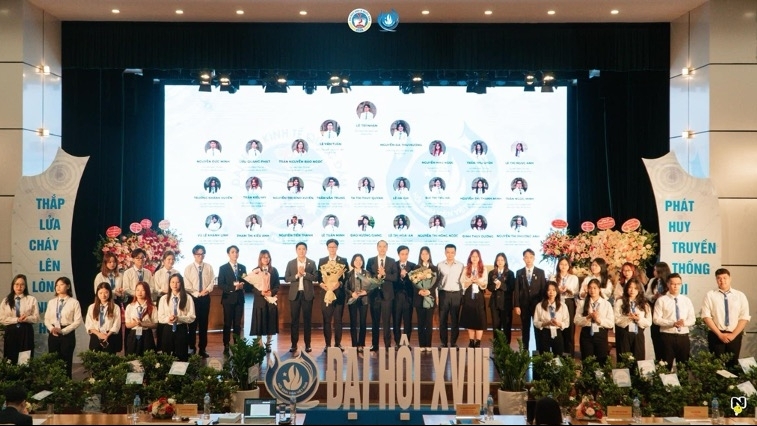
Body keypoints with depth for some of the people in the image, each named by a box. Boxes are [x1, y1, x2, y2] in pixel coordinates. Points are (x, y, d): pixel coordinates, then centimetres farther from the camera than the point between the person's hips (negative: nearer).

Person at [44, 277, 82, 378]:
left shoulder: (74, 302, -4)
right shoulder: (51, 302, 9)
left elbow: (77, 321, -9)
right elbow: (47, 319, 10)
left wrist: (63, 331, -15)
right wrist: (51, 329, -10)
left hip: (67, 334, -4)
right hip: (53, 334, 4)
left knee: (66, 361, 1)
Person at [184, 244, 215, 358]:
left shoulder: (209, 267, 3)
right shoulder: (188, 268, -2)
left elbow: (212, 282, 2)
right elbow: (187, 285, -6)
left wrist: (207, 290, -16)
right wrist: (197, 293, -15)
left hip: (205, 298, 2)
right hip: (193, 297, -2)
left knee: (204, 324, 6)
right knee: (192, 324, 2)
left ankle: (202, 349, 13)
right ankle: (192, 348, 11)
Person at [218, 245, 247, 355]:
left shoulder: (242, 267, 11)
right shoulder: (223, 268, -2)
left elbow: (246, 282, 11)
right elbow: (220, 284, -10)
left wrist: (242, 285, -12)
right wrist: (233, 287, -20)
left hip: (240, 299, 4)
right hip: (228, 299, -3)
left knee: (238, 324, 7)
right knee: (227, 324, 0)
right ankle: (226, 347, 5)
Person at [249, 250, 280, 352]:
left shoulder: (274, 270, 6)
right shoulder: (255, 271, 1)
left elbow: (277, 285, 6)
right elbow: (252, 287, -1)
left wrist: (272, 292, -12)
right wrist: (261, 292, -17)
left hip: (271, 300, 2)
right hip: (259, 300, -2)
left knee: (270, 322, 3)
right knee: (259, 322, -3)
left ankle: (268, 344, 14)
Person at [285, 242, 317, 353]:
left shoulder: (311, 263, 4)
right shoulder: (291, 263, 6)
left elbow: (315, 278, -3)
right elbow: (286, 278, 1)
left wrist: (304, 273, -15)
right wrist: (296, 275, -14)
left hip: (307, 294, -1)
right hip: (295, 294, 1)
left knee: (307, 319, 3)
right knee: (294, 319, 3)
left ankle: (307, 344, 8)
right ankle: (294, 344, 8)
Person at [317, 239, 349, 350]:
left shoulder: (343, 261, 6)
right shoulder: (322, 261, 11)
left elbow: (347, 276, 1)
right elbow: (319, 277, 9)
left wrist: (339, 283, -15)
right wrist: (322, 284, -10)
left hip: (339, 293, -1)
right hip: (326, 292, 1)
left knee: (338, 320, 1)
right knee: (326, 320, 1)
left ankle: (338, 344, 8)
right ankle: (328, 344, 6)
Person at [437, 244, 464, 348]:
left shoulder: (461, 265, 5)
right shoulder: (440, 265, 4)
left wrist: (463, 295, 0)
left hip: (456, 294, 0)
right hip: (443, 293, 0)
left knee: (455, 319, 3)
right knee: (442, 319, 1)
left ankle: (453, 343, 9)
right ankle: (444, 343, 8)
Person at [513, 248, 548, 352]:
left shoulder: (540, 272, 3)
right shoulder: (519, 273, 7)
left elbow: (543, 289, 1)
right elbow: (517, 290, 3)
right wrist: (516, 305, -4)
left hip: (537, 304, -1)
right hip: (524, 305, 1)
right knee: (525, 329, 5)